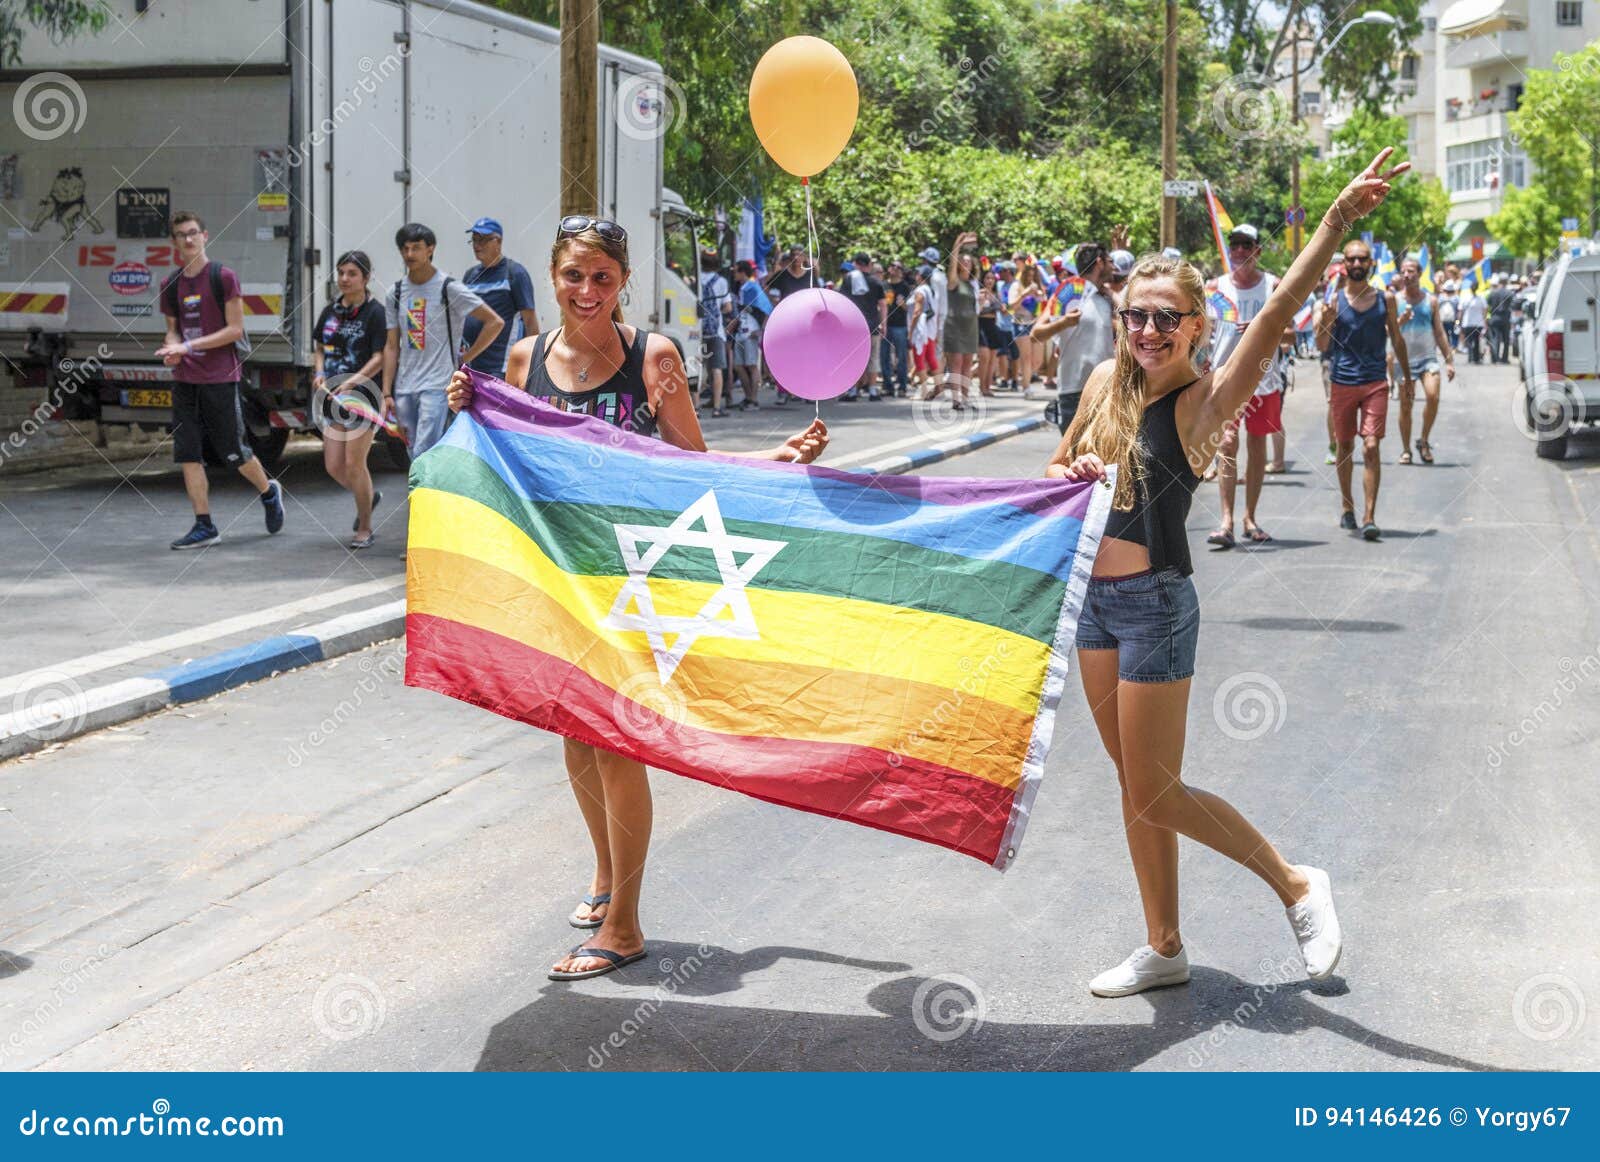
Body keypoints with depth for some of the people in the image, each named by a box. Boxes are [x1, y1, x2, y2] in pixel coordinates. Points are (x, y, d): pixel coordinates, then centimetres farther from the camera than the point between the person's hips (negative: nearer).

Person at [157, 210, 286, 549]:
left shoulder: (223, 277, -6)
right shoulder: (171, 285, 9)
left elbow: (235, 329, -10)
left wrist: (190, 346, -16)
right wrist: (172, 349, -6)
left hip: (220, 378, -5)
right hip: (184, 378, 5)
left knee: (233, 451, 3)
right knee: (188, 454, 0)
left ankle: (269, 492, 31)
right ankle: (204, 526, 6)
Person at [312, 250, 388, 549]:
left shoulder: (375, 312, -8)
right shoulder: (330, 312, 11)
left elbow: (380, 358, -13)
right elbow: (320, 348, 20)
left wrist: (353, 381, -22)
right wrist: (319, 373, 1)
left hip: (365, 395, -6)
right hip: (334, 397, 6)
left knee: (354, 462, -6)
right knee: (333, 466, 4)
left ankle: (365, 529, 9)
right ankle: (369, 496, 34)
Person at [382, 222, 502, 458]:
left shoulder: (449, 288, -4)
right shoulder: (395, 294, 12)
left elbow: (495, 322, -5)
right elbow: (392, 346, 13)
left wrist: (465, 358, -5)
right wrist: (387, 393, 7)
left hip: (437, 386, -6)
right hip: (404, 388, 6)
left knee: (424, 455, -16)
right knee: (415, 455, 9)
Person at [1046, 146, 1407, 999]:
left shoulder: (1201, 403, -15)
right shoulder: (1106, 381, 4)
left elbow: (1276, 318, -30)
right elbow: (1054, 472, 17)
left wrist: (1337, 224, -39)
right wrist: (1077, 475, -7)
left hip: (1154, 605, -7)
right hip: (1094, 599, 7)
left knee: (1156, 794, -1)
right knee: (1135, 785, 14)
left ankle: (1296, 885, 17)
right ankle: (1164, 950, 25)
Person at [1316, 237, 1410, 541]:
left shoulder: (1385, 299, 4)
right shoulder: (1335, 301, 0)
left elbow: (1396, 339, 15)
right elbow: (1323, 346, -4)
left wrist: (1406, 375, 20)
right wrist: (1325, 323, -24)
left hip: (1375, 383, 0)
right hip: (1342, 383, 1)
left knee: (1371, 447, -11)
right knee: (1345, 448, 11)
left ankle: (1370, 517, -13)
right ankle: (1347, 507, 29)